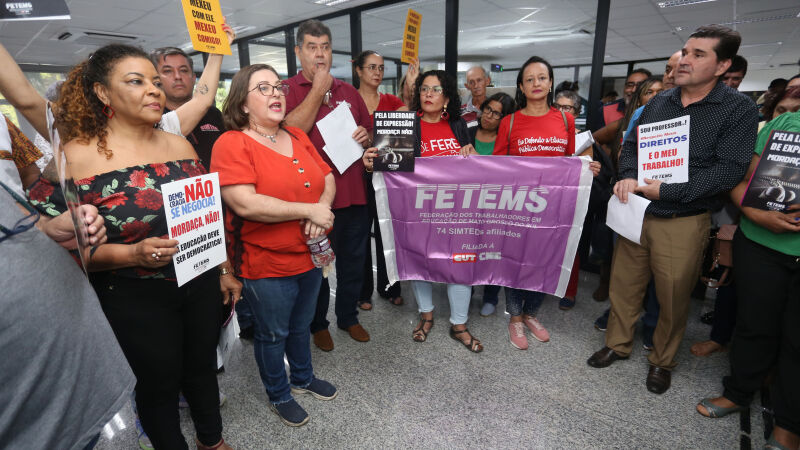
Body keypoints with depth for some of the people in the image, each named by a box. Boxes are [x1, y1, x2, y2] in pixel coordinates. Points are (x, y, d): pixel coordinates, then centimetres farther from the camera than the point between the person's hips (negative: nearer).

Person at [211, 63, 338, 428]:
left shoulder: (298, 137, 7)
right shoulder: (232, 144, -14)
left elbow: (328, 179, 8)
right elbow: (245, 204, -25)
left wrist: (323, 209, -14)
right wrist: (309, 210, -21)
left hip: (310, 256, 6)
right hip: (266, 265, -6)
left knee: (301, 325, 25)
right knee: (273, 334, 15)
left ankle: (303, 378, 49)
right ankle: (278, 395, 40)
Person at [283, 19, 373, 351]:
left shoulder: (349, 92, 13)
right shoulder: (287, 90, -1)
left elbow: (370, 132, 20)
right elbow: (290, 129, -20)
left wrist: (366, 137, -3)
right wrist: (318, 88, -13)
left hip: (353, 193, 5)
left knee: (353, 261, 16)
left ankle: (348, 316, 36)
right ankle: (318, 324, 32)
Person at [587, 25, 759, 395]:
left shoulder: (739, 110, -6)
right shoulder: (658, 103, 9)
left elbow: (729, 170, -14)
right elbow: (631, 145, 12)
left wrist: (667, 191, -19)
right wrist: (627, 177, -9)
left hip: (683, 222, -4)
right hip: (636, 213, 4)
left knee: (673, 297, 10)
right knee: (623, 284, 12)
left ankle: (662, 361, 32)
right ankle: (617, 344, 33)